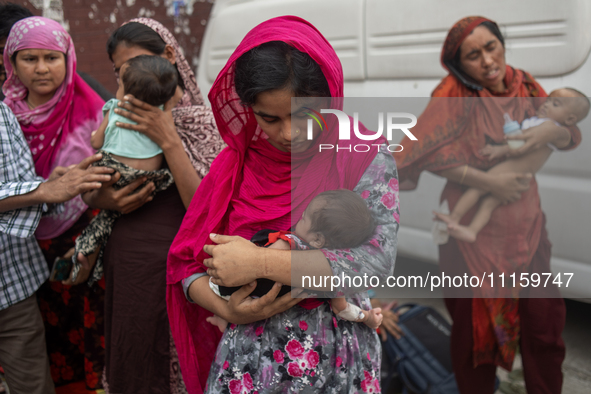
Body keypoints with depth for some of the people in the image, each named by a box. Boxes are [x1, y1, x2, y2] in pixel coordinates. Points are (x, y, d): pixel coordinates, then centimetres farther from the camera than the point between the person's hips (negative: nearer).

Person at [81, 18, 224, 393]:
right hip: (122, 263, 5)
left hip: (172, 267, -5)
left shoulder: (204, 123, -8)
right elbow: (89, 189, 14)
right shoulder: (123, 117, 8)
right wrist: (104, 199, -8)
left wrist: (168, 140, -20)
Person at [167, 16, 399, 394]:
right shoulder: (234, 164, 3)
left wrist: (259, 262, -20)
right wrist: (224, 307, -15)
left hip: (336, 363, -2)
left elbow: (376, 260, -21)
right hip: (247, 359, 3)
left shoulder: (365, 158, -8)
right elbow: (188, 262, 5)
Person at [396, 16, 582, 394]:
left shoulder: (523, 84, 1)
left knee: (544, 321, 11)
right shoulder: (455, 94, -14)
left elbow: (572, 136, 6)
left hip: (526, 227, 4)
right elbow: (425, 151, -21)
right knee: (476, 327, 9)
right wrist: (488, 181, -24)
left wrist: (552, 130, -18)